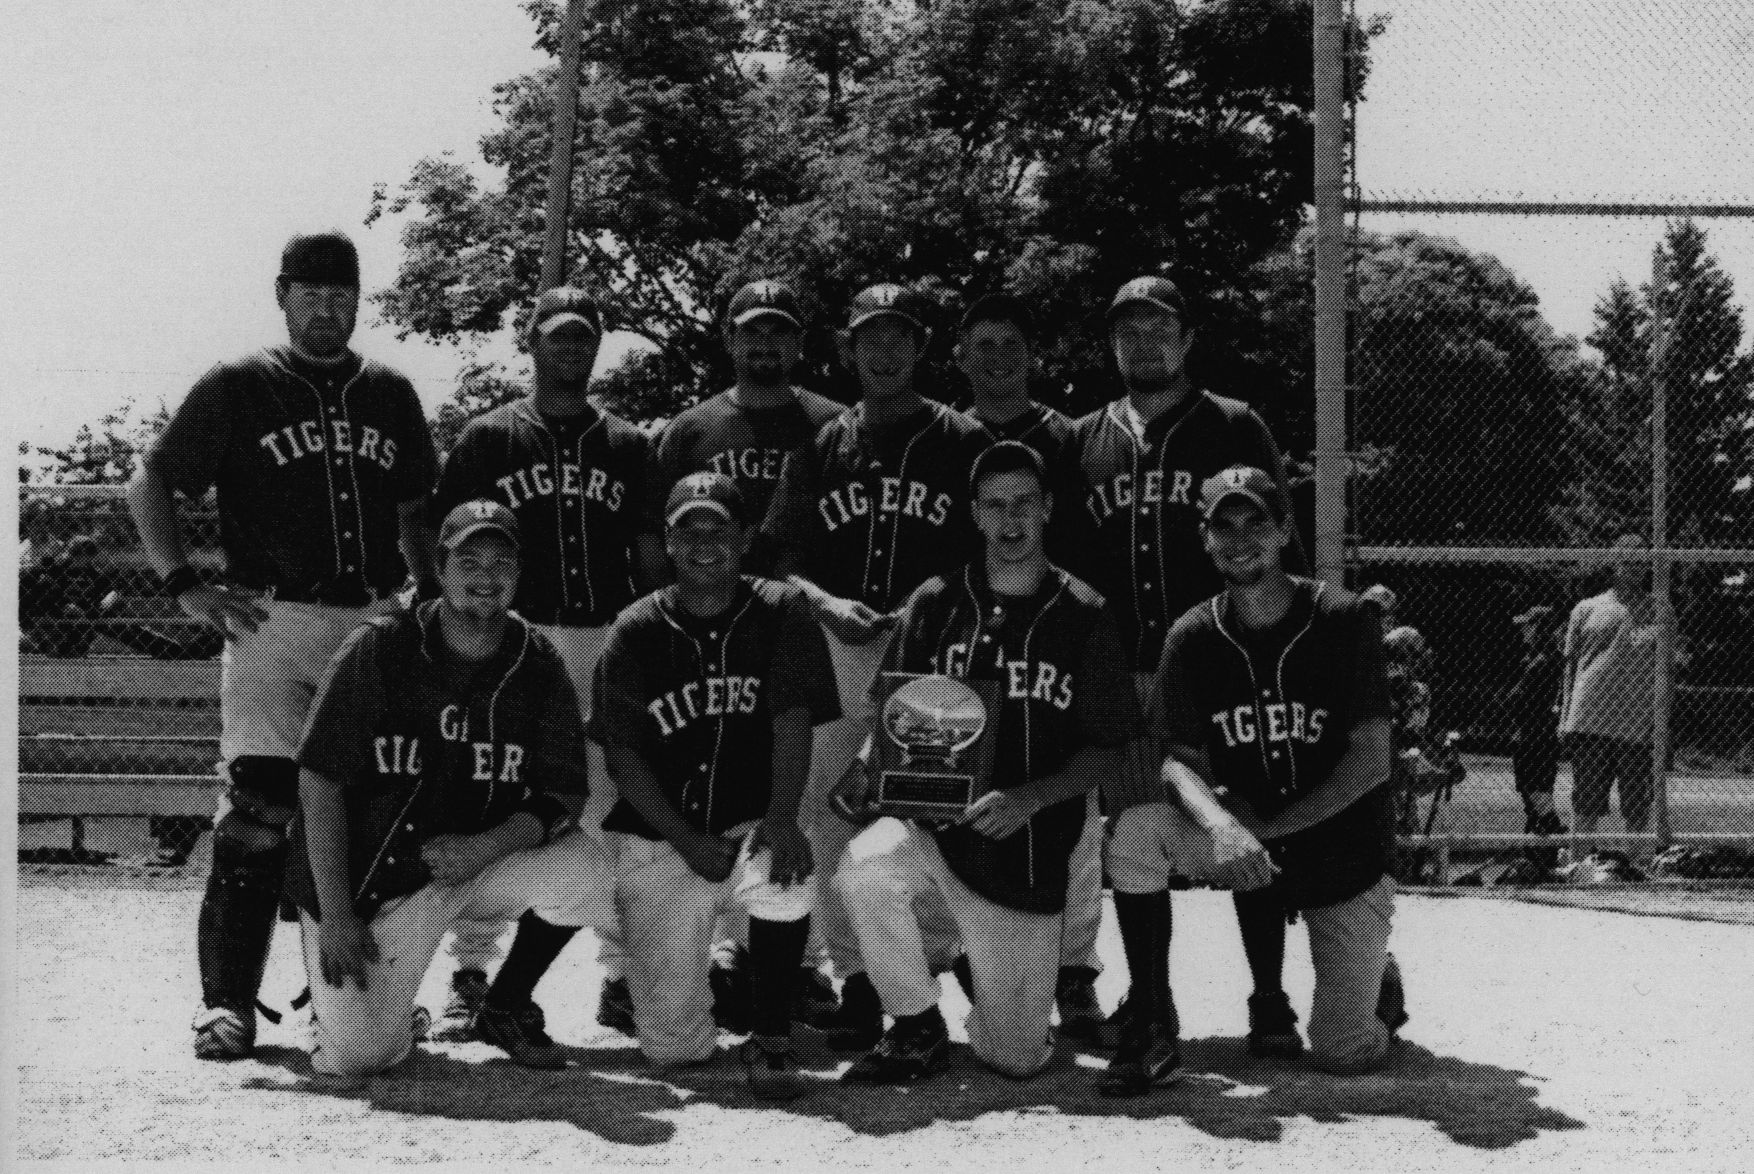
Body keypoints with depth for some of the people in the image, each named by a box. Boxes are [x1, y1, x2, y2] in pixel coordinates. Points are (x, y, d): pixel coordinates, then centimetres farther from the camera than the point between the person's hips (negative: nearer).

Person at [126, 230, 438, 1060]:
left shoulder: (389, 396, 15)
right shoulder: (237, 390, 4)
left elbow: (415, 513, 23)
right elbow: (148, 485, 6)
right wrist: (183, 584, -6)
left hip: (374, 624, 4)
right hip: (272, 622, -4)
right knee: (257, 810, -12)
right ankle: (227, 1001, -9)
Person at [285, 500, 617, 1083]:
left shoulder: (537, 665, -1)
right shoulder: (378, 650, -10)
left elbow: (562, 797, -2)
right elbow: (319, 782, -11)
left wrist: (487, 847, -22)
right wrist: (334, 915, -16)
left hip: (485, 864, 3)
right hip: (369, 877, -3)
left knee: (591, 866, -23)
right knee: (356, 1057, -18)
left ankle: (507, 1008, 2)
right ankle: (342, 990, 20)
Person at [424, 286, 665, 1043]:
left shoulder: (626, 446, 16)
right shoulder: (489, 438, 7)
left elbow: (650, 556, 16)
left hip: (609, 641, 2)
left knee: (617, 811, 2)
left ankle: (622, 977, 8)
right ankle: (471, 976, -1)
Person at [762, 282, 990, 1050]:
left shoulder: (962, 443, 9)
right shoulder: (820, 448, 17)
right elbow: (782, 564, 14)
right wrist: (827, 605, -6)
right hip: (832, 649, 3)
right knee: (831, 814, -1)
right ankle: (856, 980, 5)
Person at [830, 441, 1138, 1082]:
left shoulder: (1084, 616, -2)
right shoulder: (935, 604, 3)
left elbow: (1107, 748, -1)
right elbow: (889, 713, 10)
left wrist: (1028, 798, -18)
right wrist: (867, 764, -13)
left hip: (1028, 853, -1)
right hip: (933, 824, 1)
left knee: (1017, 1059, 0)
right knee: (864, 865, -35)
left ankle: (982, 969, 37)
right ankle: (917, 1030, -10)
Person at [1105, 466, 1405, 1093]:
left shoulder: (1344, 620, -12)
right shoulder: (1193, 637, -3)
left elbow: (1372, 759, -15)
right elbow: (1179, 758, -9)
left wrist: (1268, 825, -19)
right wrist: (1218, 823, -32)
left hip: (1345, 853, -2)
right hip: (1242, 836, 2)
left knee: (1346, 1055, -10)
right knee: (1136, 826, -27)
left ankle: (1374, 976, 28)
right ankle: (1152, 1035, -17)